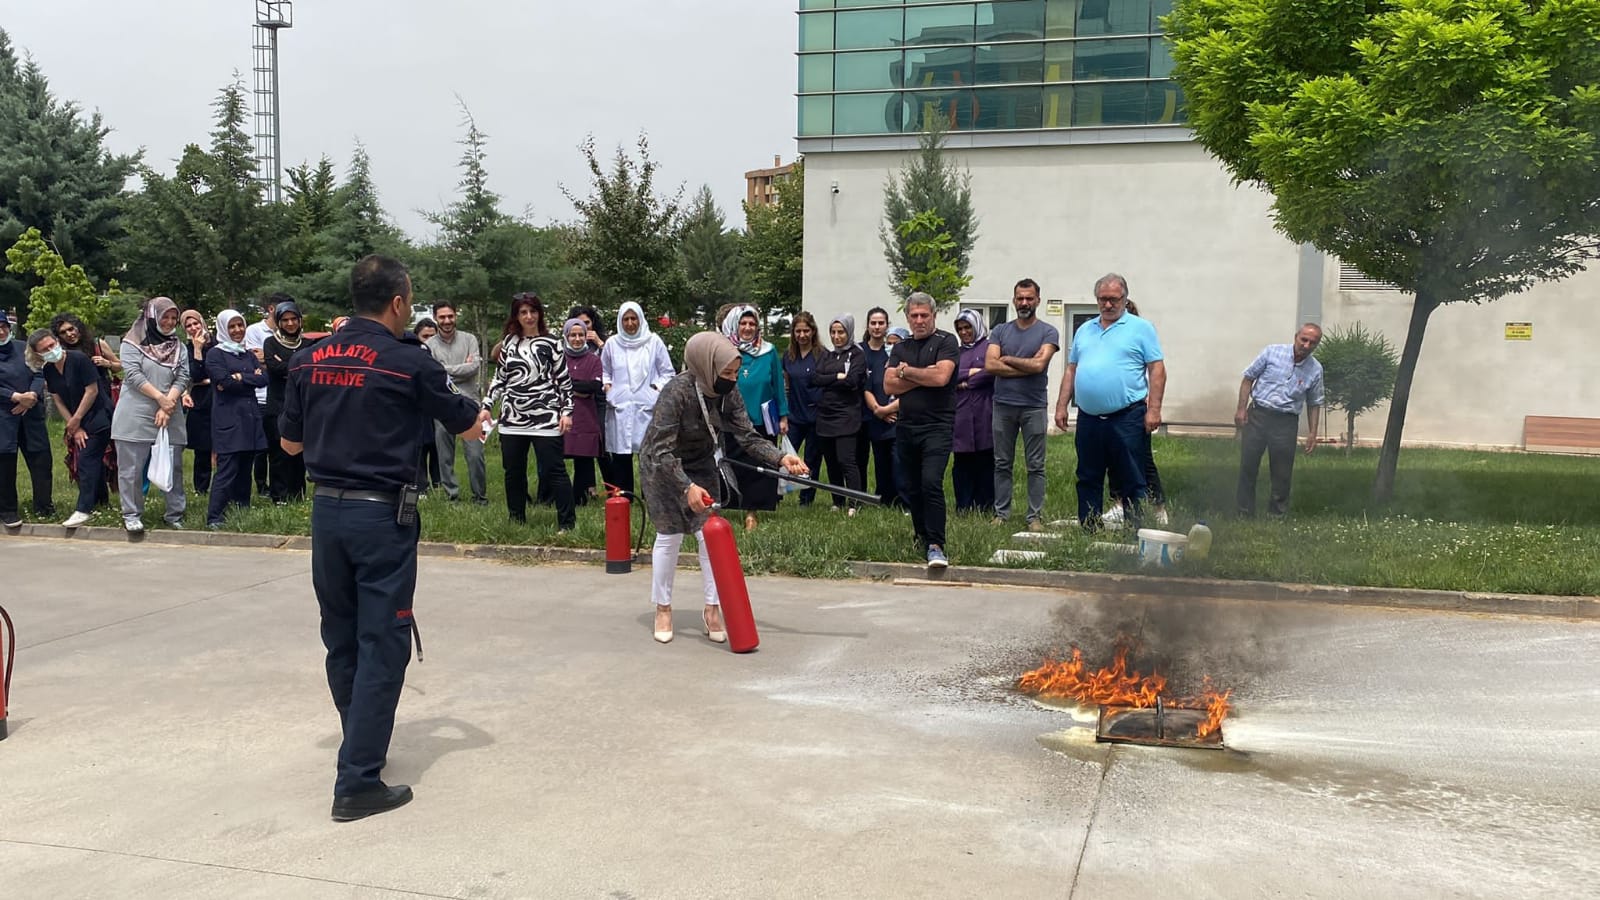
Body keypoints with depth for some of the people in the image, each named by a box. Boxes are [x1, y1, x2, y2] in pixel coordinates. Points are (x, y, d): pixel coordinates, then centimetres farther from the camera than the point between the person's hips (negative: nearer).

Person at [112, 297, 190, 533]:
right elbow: (133, 374, -9)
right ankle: (131, 515, 8)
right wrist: (160, 397, -14)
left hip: (169, 417, 4)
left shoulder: (178, 347, 13)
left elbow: (182, 378, 3)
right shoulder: (133, 342, 2)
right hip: (135, 416, -3)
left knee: (173, 467, 5)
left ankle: (175, 515, 12)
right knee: (132, 467, -1)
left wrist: (168, 405, -11)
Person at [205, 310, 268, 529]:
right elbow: (224, 381, -13)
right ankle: (213, 517, -11)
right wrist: (252, 377, -4)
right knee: (227, 470, -12)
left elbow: (264, 378, 3)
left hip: (250, 417, 6)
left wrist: (240, 378, -8)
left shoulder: (249, 355, 19)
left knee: (245, 469, 8)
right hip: (228, 419, -6)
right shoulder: (215, 354, 2)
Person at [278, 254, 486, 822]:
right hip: (381, 514, -6)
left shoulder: (309, 360, 5)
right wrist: (474, 420, 25)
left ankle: (362, 747, 36)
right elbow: (470, 427, 3)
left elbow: (290, 443, 13)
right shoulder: (409, 362, -10)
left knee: (340, 640, 17)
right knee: (382, 644, 0)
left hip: (326, 509, 6)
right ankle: (358, 782, 0)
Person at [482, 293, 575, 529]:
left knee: (553, 470, -5)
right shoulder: (509, 342, 11)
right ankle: (516, 520, 23)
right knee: (513, 472, 10)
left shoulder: (550, 343, 0)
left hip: (545, 419, -4)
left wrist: (566, 411, -6)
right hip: (512, 419, 4)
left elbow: (564, 381, 1)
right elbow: (500, 378, 17)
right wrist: (487, 406, 10)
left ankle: (567, 522, 0)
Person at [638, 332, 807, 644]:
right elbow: (662, 451, -34)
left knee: (709, 533, 0)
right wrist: (687, 487, -43)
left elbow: (748, 437, -17)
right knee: (669, 536, -1)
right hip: (660, 466, -5)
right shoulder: (677, 392, -33)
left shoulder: (729, 392, -17)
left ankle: (712, 609, 10)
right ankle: (663, 609, 17)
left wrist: (781, 458, -32)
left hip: (700, 464, 5)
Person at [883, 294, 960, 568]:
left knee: (931, 484, -19)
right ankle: (922, 539, 27)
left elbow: (941, 377, -16)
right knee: (912, 489, 11)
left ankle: (935, 546, -18)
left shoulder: (946, 342, 0)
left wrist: (907, 372, -3)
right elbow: (889, 385, 2)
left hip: (937, 426, -6)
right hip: (906, 427, 6)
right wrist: (923, 376, -8)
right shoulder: (900, 348, 15)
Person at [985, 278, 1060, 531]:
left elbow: (1039, 364, -15)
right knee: (1002, 464, 8)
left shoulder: (1048, 332, 1)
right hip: (1003, 405, 3)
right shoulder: (1000, 331, 8)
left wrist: (1006, 359, -4)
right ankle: (1001, 513, 14)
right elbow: (990, 365, -6)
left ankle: (1035, 517, 7)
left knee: (1035, 466, 2)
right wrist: (1026, 366, -9)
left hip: (1034, 407, -2)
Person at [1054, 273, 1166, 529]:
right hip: (1088, 419, 5)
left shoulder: (1141, 328, 2)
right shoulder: (1084, 330, 17)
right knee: (1088, 479, 10)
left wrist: (1154, 409, -11)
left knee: (1131, 481, -1)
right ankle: (1088, 531, 17)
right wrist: (1062, 406, 10)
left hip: (1126, 419, -5)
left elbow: (1157, 370, -3)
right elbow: (1071, 370, 18)